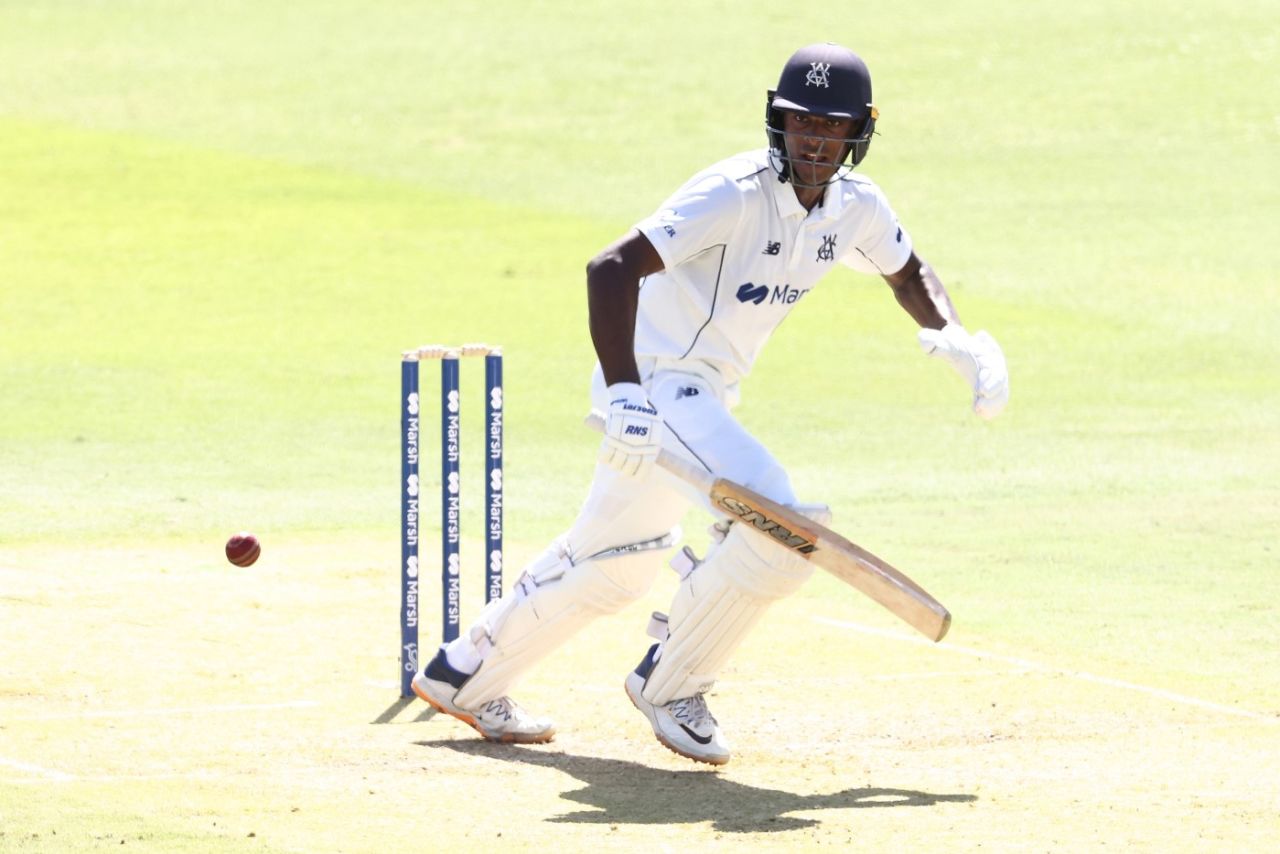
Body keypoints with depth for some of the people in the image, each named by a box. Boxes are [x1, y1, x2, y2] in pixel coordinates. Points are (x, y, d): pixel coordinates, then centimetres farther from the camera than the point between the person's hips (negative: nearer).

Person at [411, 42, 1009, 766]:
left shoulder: (856, 208, 0)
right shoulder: (736, 193, -24)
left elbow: (908, 272, 21)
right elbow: (612, 268, -31)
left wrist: (957, 339, 1)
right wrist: (623, 394, -41)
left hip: (705, 397, 9)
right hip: (655, 390, -9)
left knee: (616, 565, 22)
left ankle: (465, 675, 39)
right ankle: (671, 684, -4)